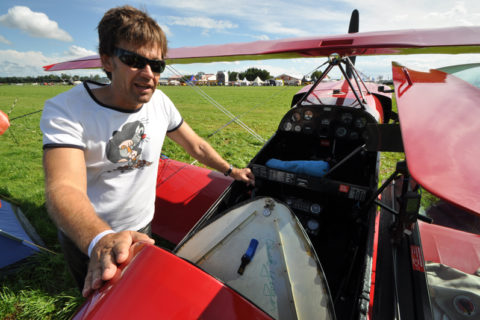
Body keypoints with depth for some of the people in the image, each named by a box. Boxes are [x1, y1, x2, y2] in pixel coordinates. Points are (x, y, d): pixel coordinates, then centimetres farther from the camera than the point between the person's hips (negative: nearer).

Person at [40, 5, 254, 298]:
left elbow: (196, 146, 2)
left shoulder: (160, 102, -9)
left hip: (142, 229, 3)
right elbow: (64, 187, -36)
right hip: (86, 240, -3)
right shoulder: (65, 110, -24)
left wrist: (231, 171, 2)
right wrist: (101, 239, -53)